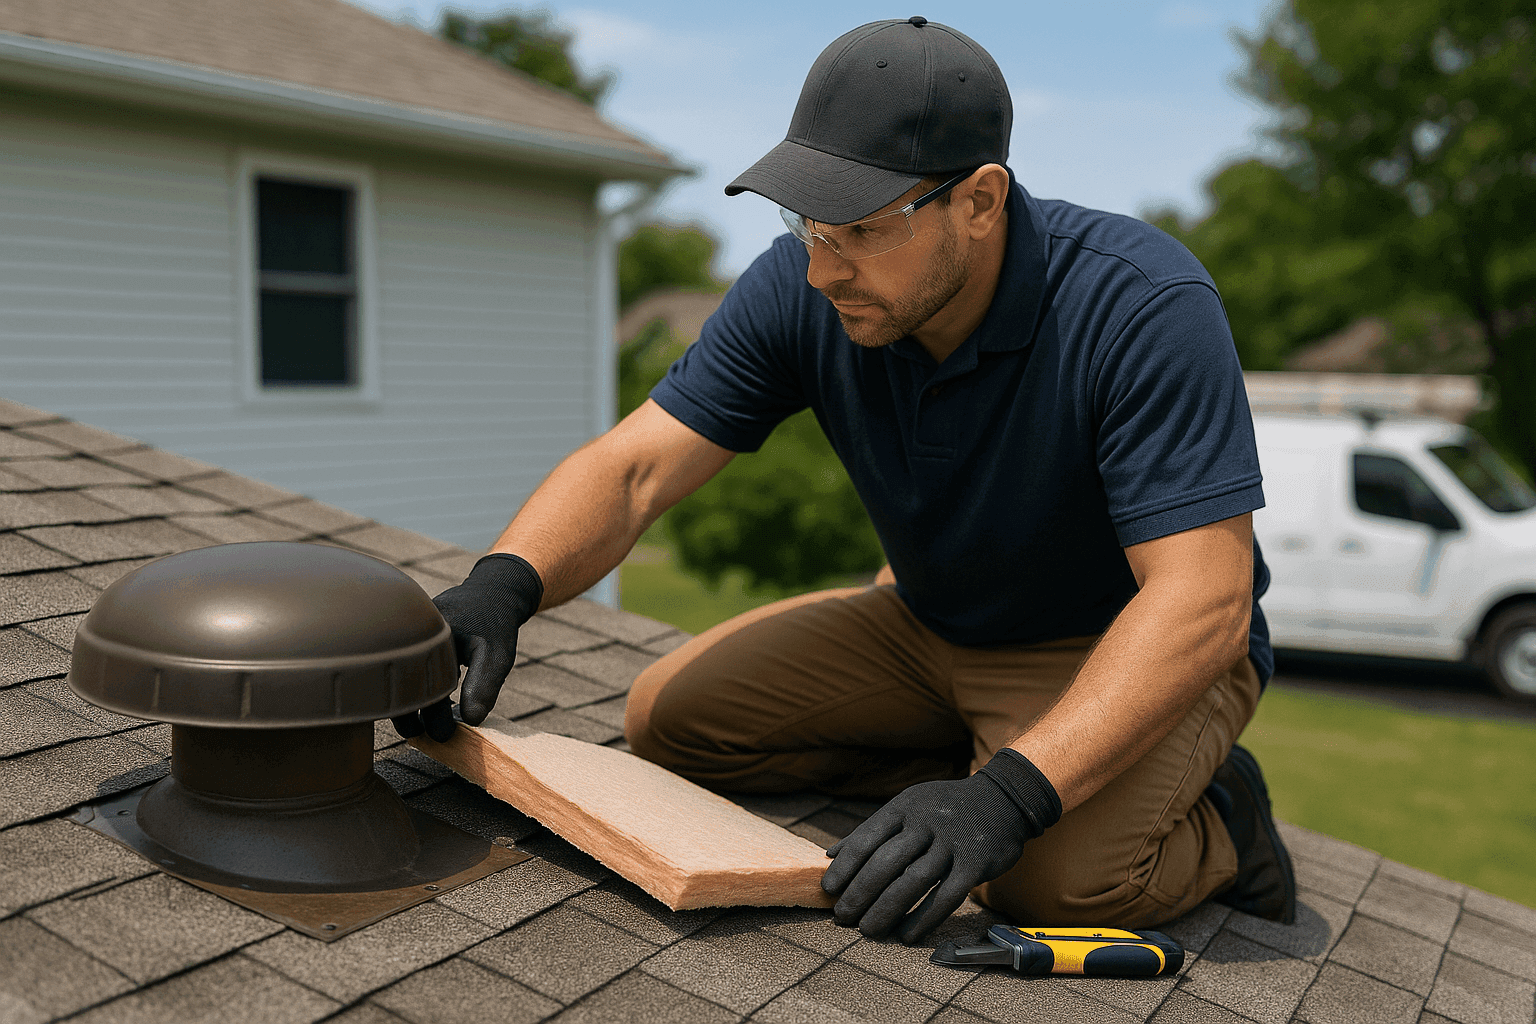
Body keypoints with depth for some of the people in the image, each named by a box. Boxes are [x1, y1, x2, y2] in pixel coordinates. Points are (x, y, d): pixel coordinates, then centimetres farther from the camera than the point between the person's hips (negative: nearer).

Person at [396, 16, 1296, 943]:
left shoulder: (1145, 305, -31)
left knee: (1057, 871, -34)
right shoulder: (803, 287, -16)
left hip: (1137, 651, -5)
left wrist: (1014, 793, -46)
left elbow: (1202, 605, -35)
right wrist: (502, 585, -38)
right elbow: (634, 467, -18)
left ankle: (1217, 823, 1)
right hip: (934, 627, 5)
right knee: (671, 715, -4)